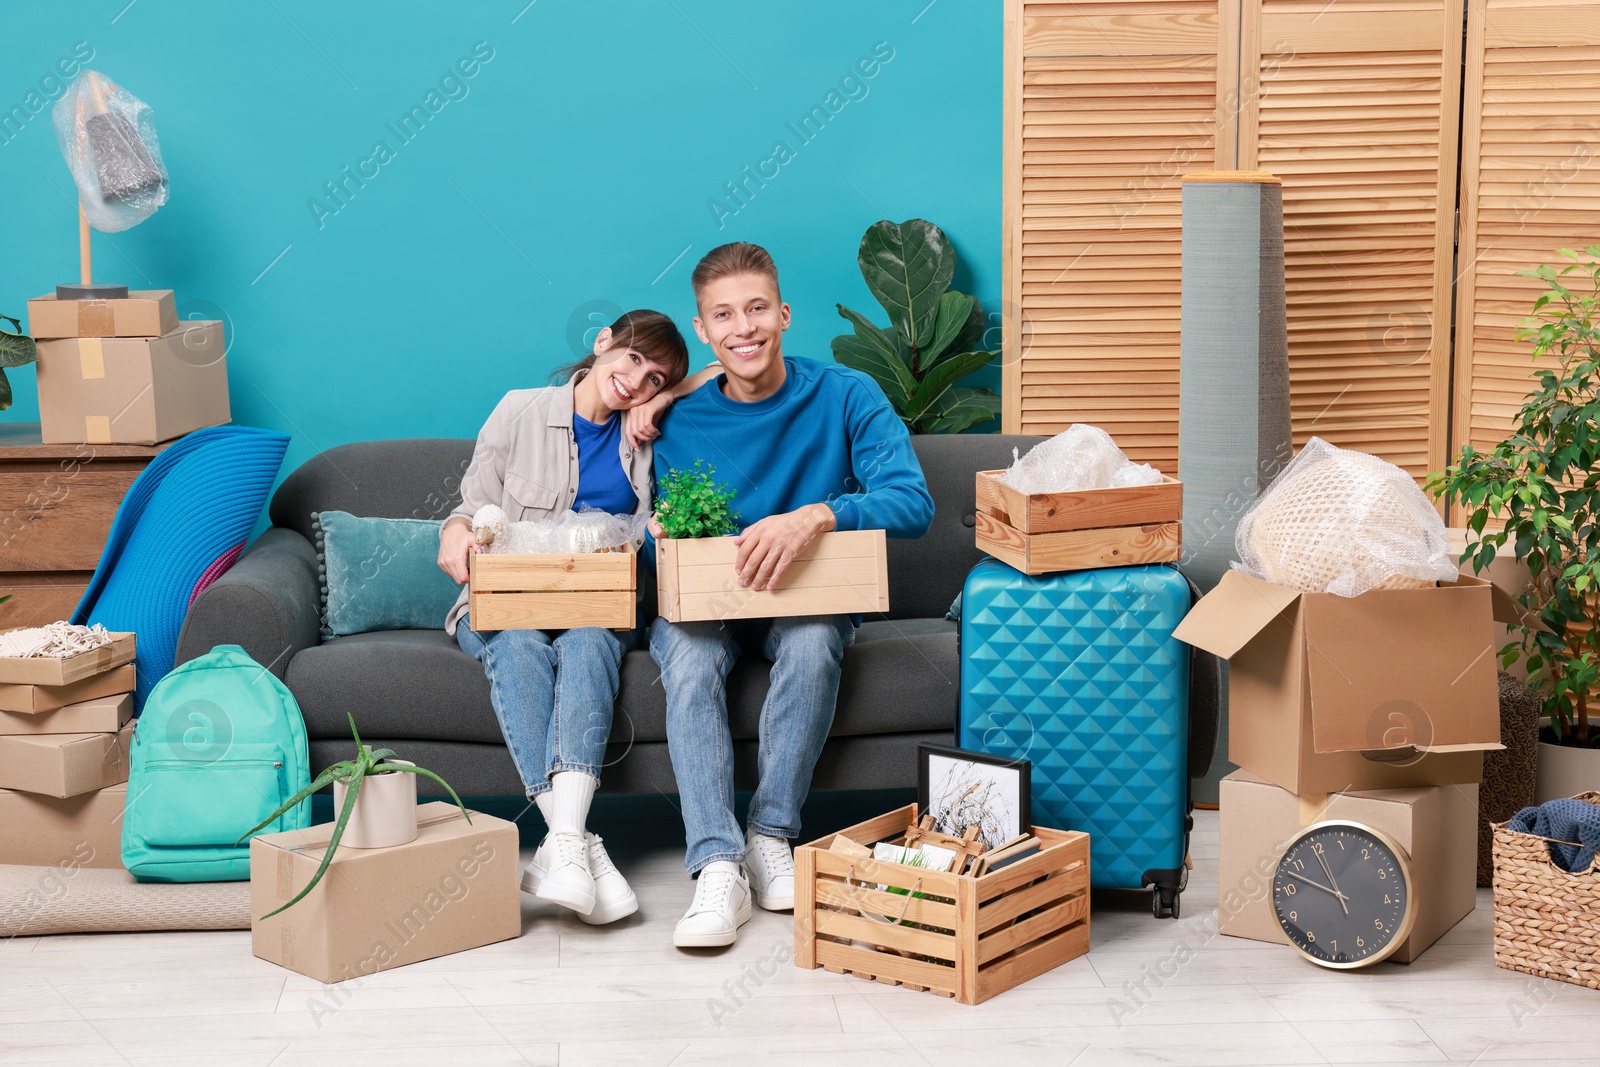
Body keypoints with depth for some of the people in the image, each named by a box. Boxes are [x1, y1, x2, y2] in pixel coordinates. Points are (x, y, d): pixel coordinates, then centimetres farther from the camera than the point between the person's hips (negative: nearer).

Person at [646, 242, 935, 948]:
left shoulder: (846, 397, -7)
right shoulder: (680, 422, -1)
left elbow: (913, 504, -20)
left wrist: (817, 515, -38)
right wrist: (663, 537, -20)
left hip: (804, 601, -1)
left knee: (814, 637, -36)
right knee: (686, 650, -32)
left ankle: (771, 835, -23)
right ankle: (718, 867, -38)